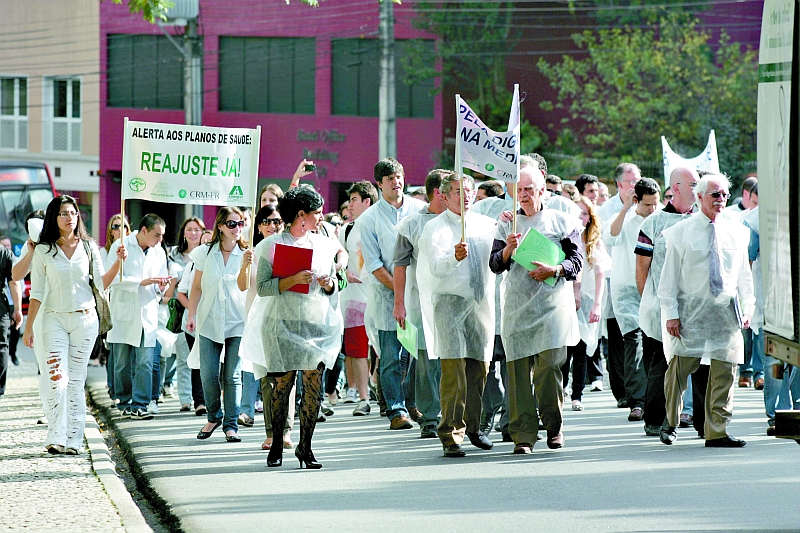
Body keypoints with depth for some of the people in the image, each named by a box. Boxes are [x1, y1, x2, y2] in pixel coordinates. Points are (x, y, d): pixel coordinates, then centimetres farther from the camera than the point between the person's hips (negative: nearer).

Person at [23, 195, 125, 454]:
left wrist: (118, 262, -12)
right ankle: (55, 438, -10)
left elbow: (102, 283, 3)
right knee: (56, 379, -14)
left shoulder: (88, 247, 6)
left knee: (76, 381, 2)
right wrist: (28, 327, 0)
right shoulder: (44, 250, 2)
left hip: (85, 319, 1)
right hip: (55, 319, -1)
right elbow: (36, 293, 3)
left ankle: (73, 440, 6)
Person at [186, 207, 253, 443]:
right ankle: (214, 417, 21)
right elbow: (197, 288, 11)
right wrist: (191, 315, 5)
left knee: (233, 376, -3)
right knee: (208, 375, -1)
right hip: (209, 321, 1)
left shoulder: (245, 254, 1)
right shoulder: (205, 253, 5)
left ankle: (231, 424, 4)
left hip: (237, 322, -1)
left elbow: (242, 286, -13)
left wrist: (244, 266, -30)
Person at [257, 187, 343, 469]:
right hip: (284, 323, -3)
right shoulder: (272, 244, 1)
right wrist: (291, 280, -17)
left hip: (318, 323, 3)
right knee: (283, 383, -2)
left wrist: (329, 284, -2)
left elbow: (334, 285, 21)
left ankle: (305, 446, 1)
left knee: (313, 384, -4)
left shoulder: (324, 245, 14)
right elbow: (262, 287, -5)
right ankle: (277, 444, 11)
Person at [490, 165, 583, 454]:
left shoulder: (562, 222, 9)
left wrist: (554, 270, -11)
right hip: (517, 305, 2)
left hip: (553, 303, -2)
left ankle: (554, 426, 7)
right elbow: (495, 265, 10)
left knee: (549, 365, -11)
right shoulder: (506, 224, 15)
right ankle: (523, 434, -1)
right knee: (519, 370, -4)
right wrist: (508, 249, -9)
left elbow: (577, 260, 6)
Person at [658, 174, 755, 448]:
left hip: (726, 311, 3)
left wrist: (748, 307, 10)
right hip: (691, 309, -3)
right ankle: (671, 423, 18)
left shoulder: (736, 233, 11)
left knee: (724, 371, -1)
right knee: (680, 367, -3)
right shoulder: (681, 232, 1)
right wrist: (670, 312, -5)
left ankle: (717, 431, 5)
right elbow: (670, 276, 1)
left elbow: (744, 274, 16)